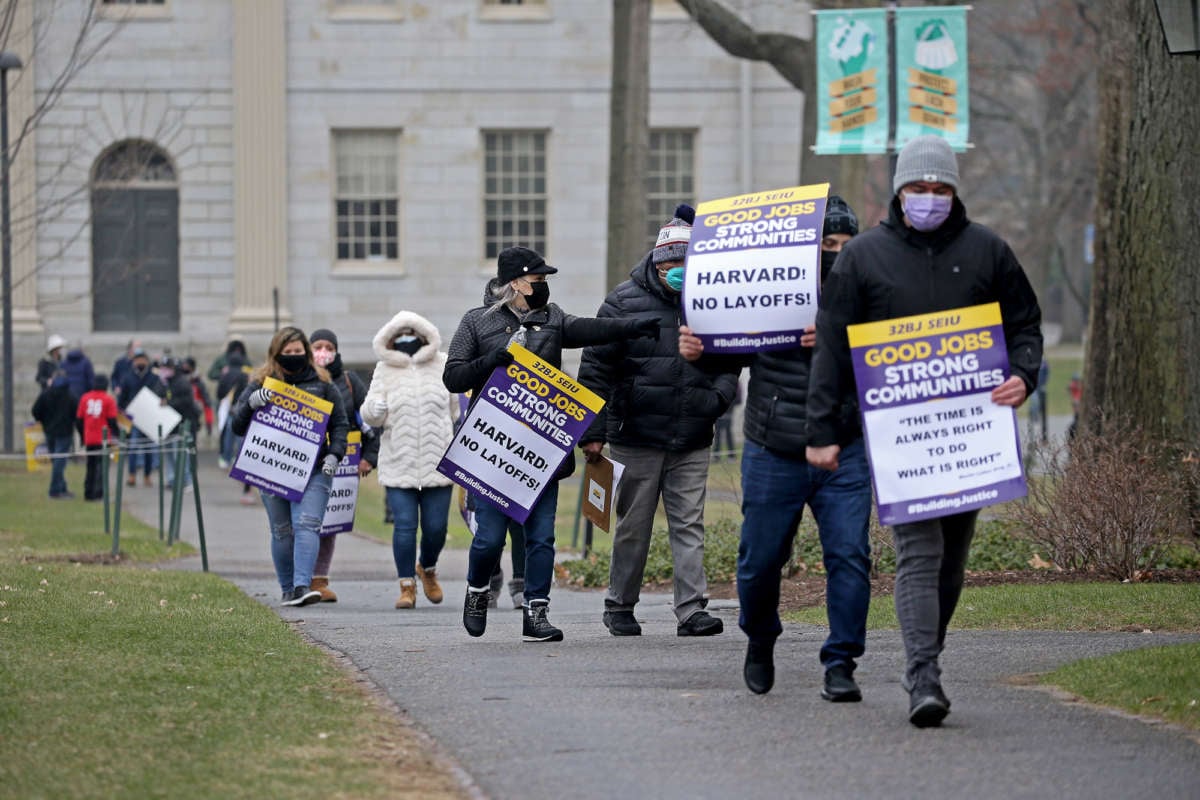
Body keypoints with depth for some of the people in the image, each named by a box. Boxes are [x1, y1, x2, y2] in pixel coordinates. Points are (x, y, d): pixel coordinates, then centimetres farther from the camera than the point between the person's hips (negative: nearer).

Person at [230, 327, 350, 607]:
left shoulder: (322, 384, 9)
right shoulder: (260, 384, 8)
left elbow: (339, 423, 13)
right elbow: (237, 425, 4)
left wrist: (334, 454, -3)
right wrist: (251, 403, -16)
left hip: (313, 469, -1)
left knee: (307, 525, -16)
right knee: (282, 531, 5)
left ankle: (303, 586, -25)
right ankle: (288, 590, 16)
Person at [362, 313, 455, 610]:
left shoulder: (443, 366, 8)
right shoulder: (385, 370, 6)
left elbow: (456, 406, 19)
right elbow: (369, 415, 3)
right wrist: (374, 410, -20)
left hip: (437, 462, 1)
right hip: (398, 464, -1)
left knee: (436, 527, 2)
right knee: (404, 525, -8)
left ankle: (427, 569, 31)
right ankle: (407, 585, 1)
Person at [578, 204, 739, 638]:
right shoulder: (625, 302, -3)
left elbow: (730, 362, 19)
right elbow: (595, 370, -2)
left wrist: (718, 395, -3)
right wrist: (592, 431, -6)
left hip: (692, 441, 2)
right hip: (636, 438, -2)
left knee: (689, 524, -1)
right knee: (633, 526, 6)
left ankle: (692, 610, -3)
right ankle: (619, 608, 17)